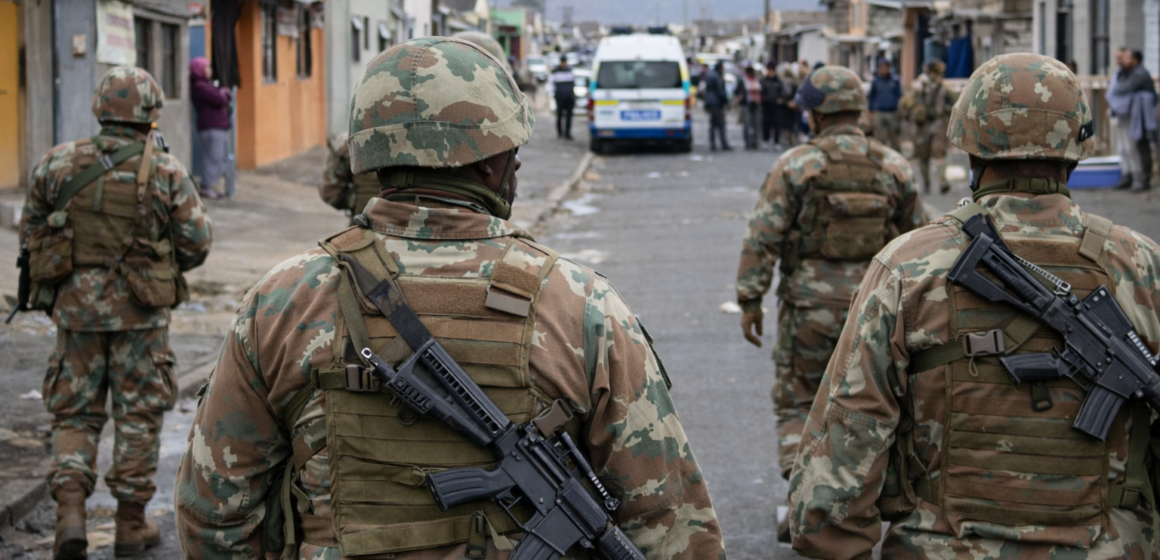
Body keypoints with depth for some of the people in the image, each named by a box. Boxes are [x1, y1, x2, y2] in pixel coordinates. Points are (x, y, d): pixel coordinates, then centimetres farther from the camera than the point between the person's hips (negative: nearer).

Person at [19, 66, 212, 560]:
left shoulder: (58, 164, -3)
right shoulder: (166, 172, -8)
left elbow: (31, 234, 5)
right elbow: (196, 242, -5)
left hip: (76, 306, 2)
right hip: (140, 312, -2)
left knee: (75, 413, 12)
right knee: (138, 416, 10)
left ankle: (70, 512, -5)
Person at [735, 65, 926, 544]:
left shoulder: (796, 166, -8)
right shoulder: (894, 168, 2)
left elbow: (762, 238, -11)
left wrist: (750, 300, -5)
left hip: (810, 305, -3)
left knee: (796, 404, 11)